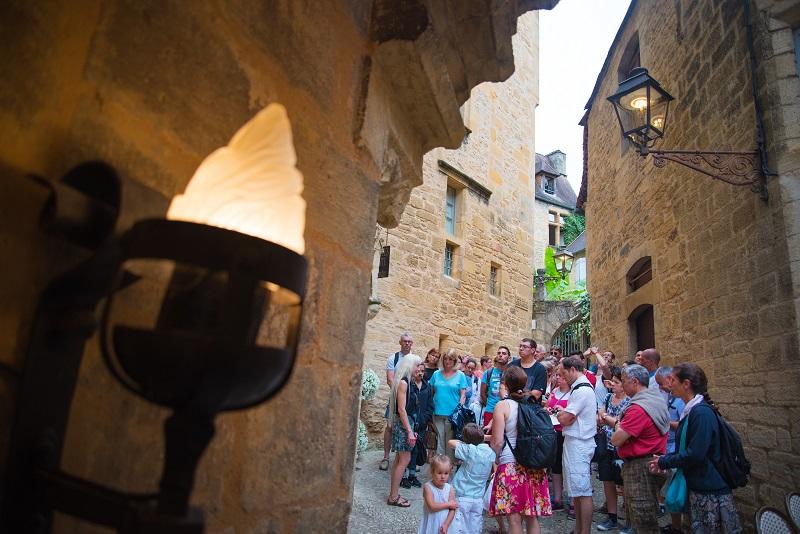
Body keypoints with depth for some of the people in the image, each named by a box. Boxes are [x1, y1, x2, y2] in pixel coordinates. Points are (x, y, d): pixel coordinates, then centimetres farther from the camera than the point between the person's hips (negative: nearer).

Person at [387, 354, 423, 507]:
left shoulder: (405, 381, 11)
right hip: (403, 424, -9)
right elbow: (401, 409, -19)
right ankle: (393, 497, 4)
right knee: (404, 460, -4)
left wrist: (411, 429, 16)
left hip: (406, 422, 9)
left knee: (399, 459, 12)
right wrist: (409, 431, -19)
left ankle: (393, 494, 19)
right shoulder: (403, 382, -16)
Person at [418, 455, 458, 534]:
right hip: (430, 525, -2)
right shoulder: (428, 487, -15)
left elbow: (452, 510, -6)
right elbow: (432, 506, -24)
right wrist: (448, 504, -16)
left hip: (443, 525, 3)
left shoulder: (450, 489, -6)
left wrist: (446, 525, -16)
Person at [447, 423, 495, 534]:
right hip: (479, 499, 5)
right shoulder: (491, 452, -4)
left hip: (463, 497, -5)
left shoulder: (469, 450, -19)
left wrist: (463, 443, 5)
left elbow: (450, 442, -8)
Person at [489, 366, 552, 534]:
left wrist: (495, 459, 8)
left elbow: (497, 442, -10)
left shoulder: (502, 406, -7)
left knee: (514, 519, 1)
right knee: (533, 518, 13)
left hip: (510, 465, -5)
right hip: (534, 466, 5)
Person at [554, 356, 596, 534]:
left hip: (578, 444, -10)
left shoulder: (581, 390, -18)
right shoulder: (583, 387, 15)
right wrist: (563, 411, 4)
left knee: (583, 492, -4)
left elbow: (566, 419, -19)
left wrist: (560, 413, 0)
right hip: (575, 443, 10)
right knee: (576, 491, 16)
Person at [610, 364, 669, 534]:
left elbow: (616, 440, -21)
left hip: (639, 466, -10)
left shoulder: (638, 408, -23)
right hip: (651, 461, 10)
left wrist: (618, 426, -3)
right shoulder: (656, 400, 9)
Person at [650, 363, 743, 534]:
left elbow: (695, 454, -24)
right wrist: (665, 459, 3)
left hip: (711, 491, -9)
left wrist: (664, 462, -12)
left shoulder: (701, 412, -21)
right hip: (697, 487, 9)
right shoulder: (691, 411, 8)